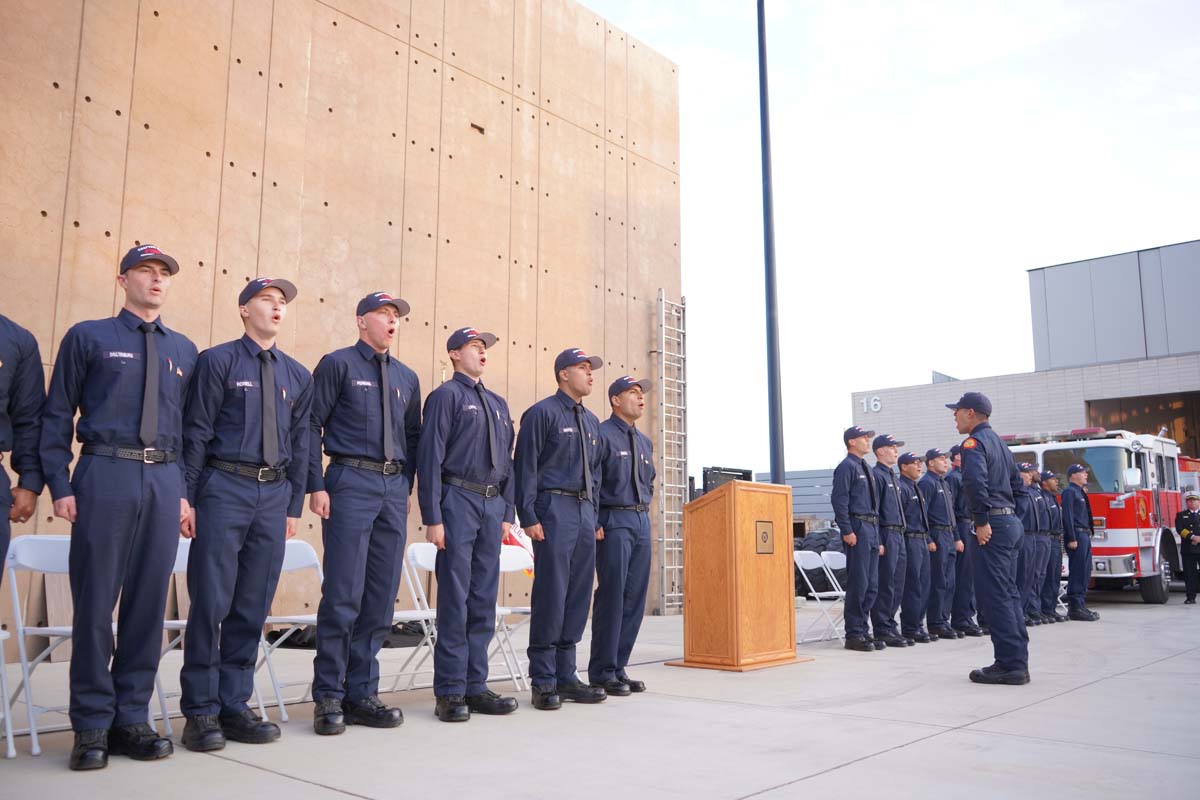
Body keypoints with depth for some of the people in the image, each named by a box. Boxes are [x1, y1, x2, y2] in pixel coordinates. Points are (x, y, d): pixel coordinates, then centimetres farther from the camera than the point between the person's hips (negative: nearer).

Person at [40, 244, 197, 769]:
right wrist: (60, 485, -5)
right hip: (106, 474, -3)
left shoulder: (184, 350, 15)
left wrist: (186, 491, 7)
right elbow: (57, 415, 4)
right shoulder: (87, 337, 7)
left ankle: (132, 718, 16)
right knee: (95, 599, -1)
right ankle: (92, 725, 11)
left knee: (149, 601, 5)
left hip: (164, 482, 3)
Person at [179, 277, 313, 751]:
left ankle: (234, 705, 17)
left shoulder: (297, 375, 13)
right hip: (225, 487, -4)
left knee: (254, 605, 7)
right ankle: (201, 711, 9)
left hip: (275, 494, 4)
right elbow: (196, 433, -3)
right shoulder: (218, 361, 0)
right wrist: (187, 498, -7)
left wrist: (294, 505, 9)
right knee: (212, 601, -3)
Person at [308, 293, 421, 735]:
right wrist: (316, 486, -10)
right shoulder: (338, 364, 1)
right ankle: (329, 697, 6)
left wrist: (407, 486, 11)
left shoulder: (407, 377, 17)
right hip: (351, 483, -5)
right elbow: (311, 424, -3)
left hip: (394, 488, 6)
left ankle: (361, 693, 16)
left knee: (381, 598, 6)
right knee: (343, 595, -6)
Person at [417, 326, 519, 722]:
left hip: (492, 505, 6)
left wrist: (507, 512, 12)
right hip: (458, 501, -6)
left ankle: (476, 687, 15)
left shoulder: (498, 403, 19)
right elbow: (430, 457, -7)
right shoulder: (445, 396, 0)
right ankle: (449, 692, 4)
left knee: (484, 601, 8)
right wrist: (432, 518, -13)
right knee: (454, 600, -3)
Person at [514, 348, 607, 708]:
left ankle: (566, 676, 15)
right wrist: (529, 516, -14)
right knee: (550, 594, -6)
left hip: (585, 513, 7)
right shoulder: (542, 413, -3)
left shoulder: (592, 421, 19)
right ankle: (543, 682, 2)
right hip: (554, 510, -7)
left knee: (578, 595, 7)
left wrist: (596, 518, 16)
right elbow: (525, 468, -8)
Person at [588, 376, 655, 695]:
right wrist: (595, 523, -14)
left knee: (635, 599, 8)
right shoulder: (602, 435, -6)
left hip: (642, 522, 8)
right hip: (614, 523, -8)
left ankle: (618, 667, 17)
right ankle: (602, 673, 3)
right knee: (612, 597, -6)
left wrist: (645, 510, 15)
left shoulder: (645, 442, 18)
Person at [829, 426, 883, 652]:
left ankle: (861, 630, 19)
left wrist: (877, 535, 19)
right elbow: (839, 500, -15)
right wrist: (847, 531, -19)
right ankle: (854, 635, 0)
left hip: (872, 529, 9)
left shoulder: (866, 468, 20)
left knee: (872, 585, 10)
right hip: (857, 528, -9)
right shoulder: (847, 466, -7)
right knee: (858, 584, -7)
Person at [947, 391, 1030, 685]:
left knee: (994, 596, -6)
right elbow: (1016, 481, 26)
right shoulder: (998, 442, 20)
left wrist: (982, 520, -23)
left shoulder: (974, 442, -10)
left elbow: (975, 479, -27)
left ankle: (1009, 665, -5)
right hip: (1011, 522, 10)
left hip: (991, 527, -10)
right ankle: (1018, 663, 17)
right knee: (1009, 594, 13)